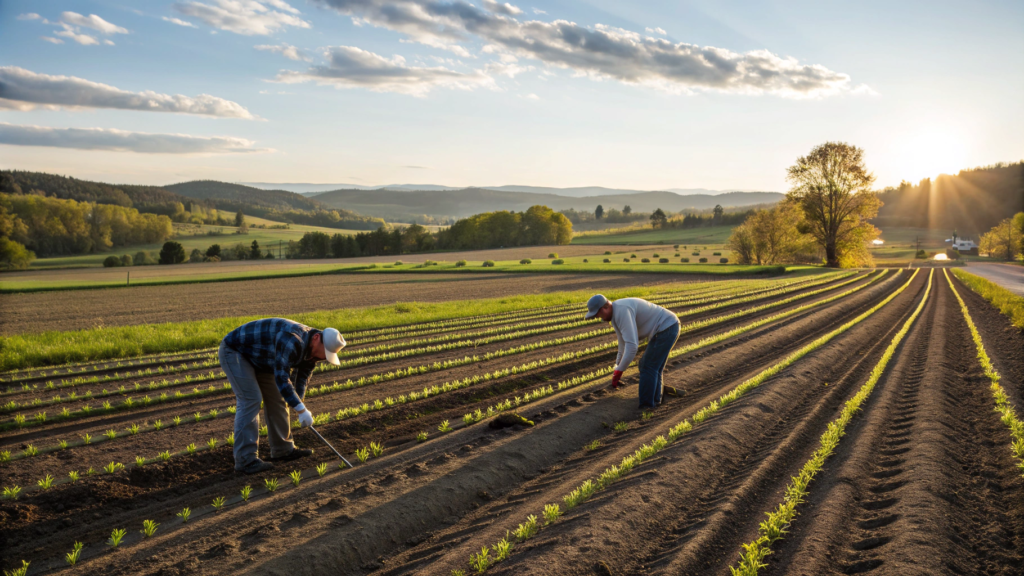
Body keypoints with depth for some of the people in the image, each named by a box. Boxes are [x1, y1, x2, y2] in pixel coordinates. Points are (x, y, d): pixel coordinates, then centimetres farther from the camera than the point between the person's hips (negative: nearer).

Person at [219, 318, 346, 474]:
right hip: (234, 350, -9)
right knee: (250, 400, -18)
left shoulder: (311, 349, -5)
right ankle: (246, 460, -15)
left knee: (276, 398, 7)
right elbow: (281, 377, -39)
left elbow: (301, 379, 1)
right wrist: (301, 409, -39)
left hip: (257, 358, 9)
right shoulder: (293, 340, -36)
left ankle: (282, 449, 16)